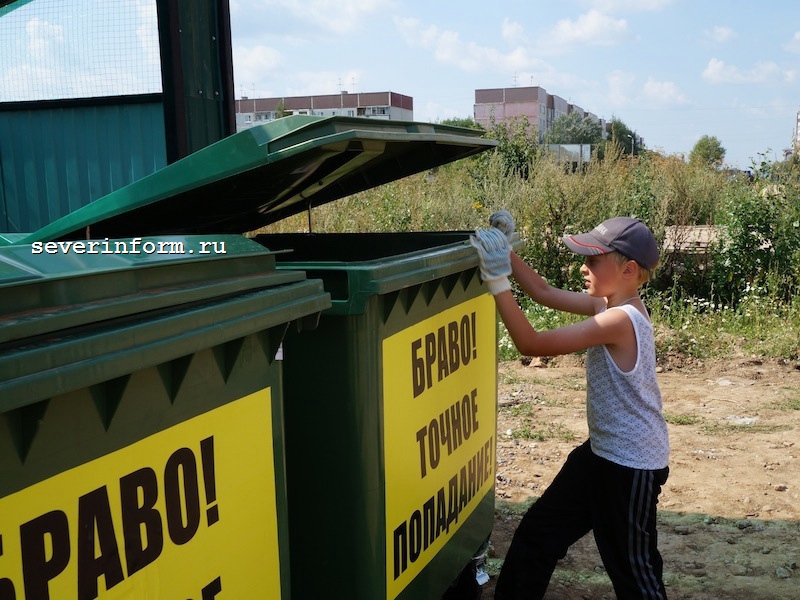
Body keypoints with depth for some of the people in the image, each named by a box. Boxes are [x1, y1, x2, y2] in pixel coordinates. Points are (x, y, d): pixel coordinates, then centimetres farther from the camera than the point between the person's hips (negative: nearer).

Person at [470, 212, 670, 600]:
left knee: (633, 569, 9)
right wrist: (505, 251, -3)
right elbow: (544, 292, 8)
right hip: (601, 451, 9)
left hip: (631, 466, -9)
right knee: (538, 533, 17)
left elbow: (532, 344, -29)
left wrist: (497, 280, -30)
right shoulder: (610, 306, 0)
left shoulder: (620, 320, -27)